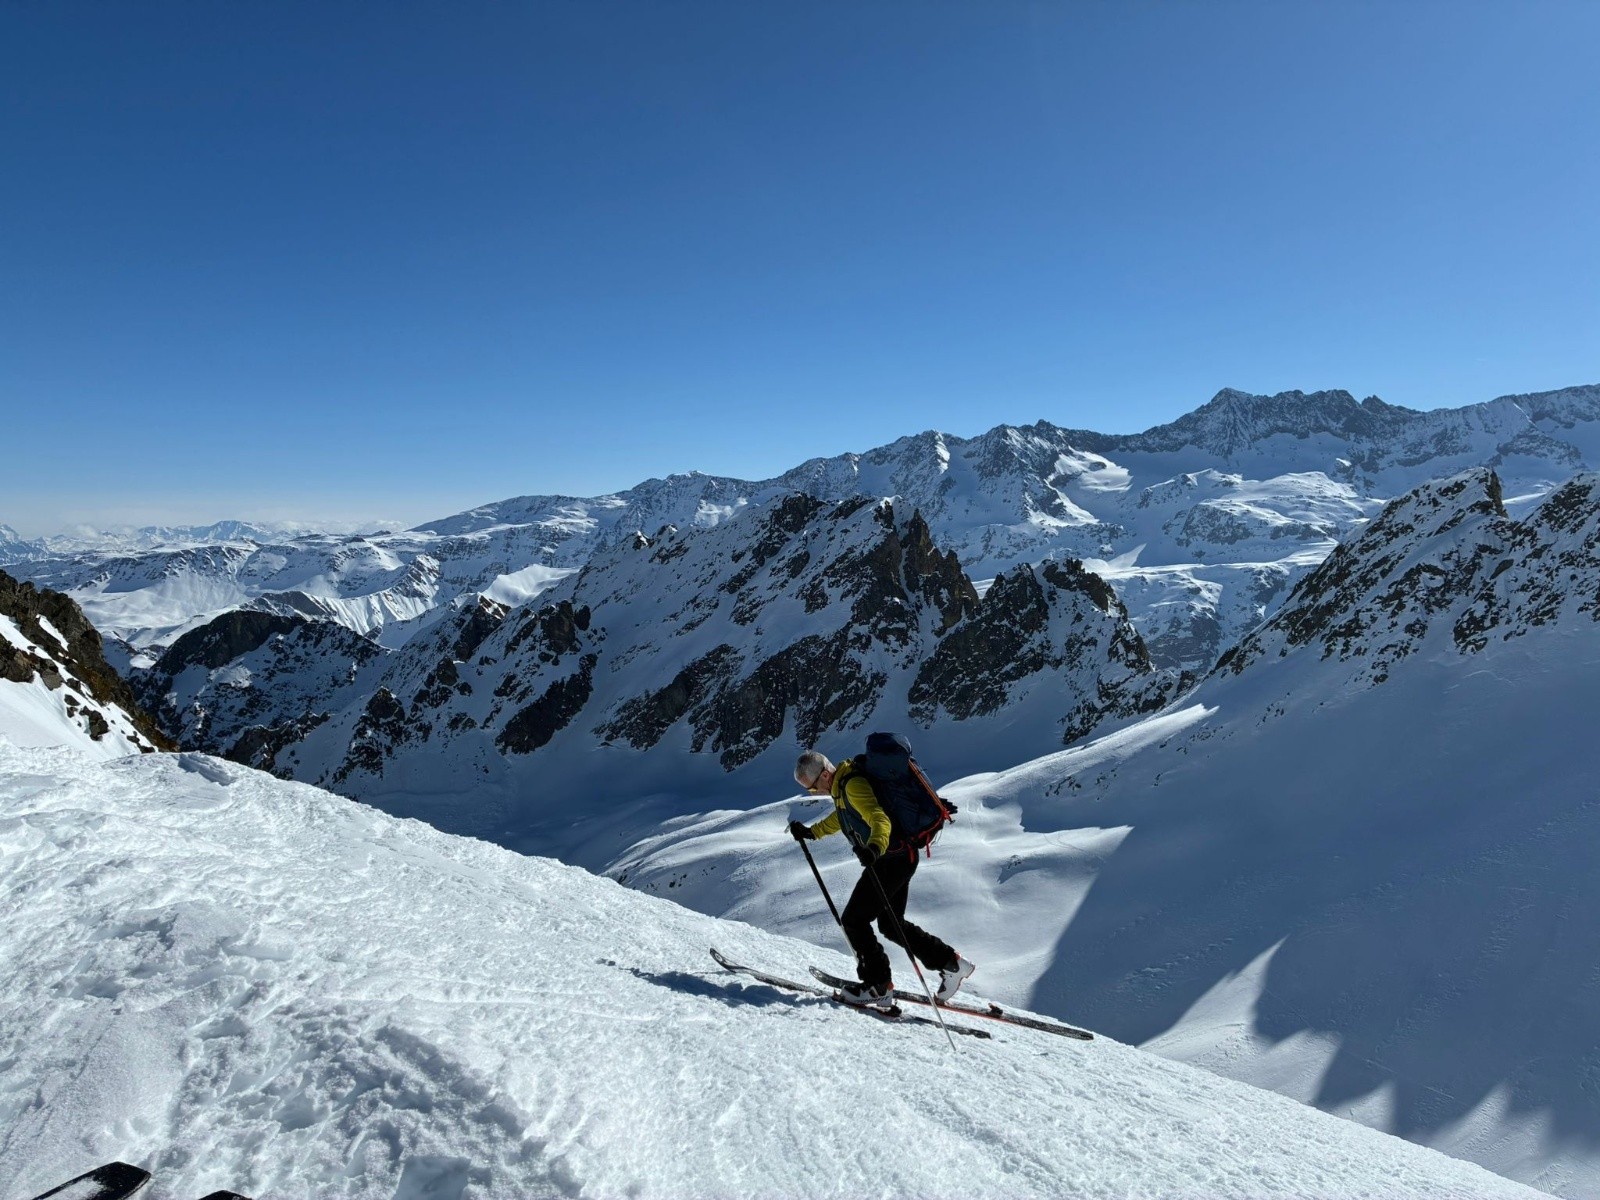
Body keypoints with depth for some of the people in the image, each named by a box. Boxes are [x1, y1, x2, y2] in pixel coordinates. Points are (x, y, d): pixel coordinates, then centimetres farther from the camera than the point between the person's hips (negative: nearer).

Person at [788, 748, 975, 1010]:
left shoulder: (853, 785, -20)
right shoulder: (841, 786, 11)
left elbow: (880, 820, -33)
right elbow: (840, 817, 31)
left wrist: (875, 846, -51)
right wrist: (811, 832, 32)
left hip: (892, 858, -11)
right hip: (898, 856, 11)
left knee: (853, 919, -5)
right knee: (890, 924, 18)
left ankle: (878, 986, 3)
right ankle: (951, 963, 22)